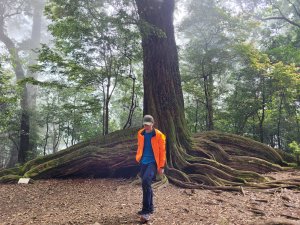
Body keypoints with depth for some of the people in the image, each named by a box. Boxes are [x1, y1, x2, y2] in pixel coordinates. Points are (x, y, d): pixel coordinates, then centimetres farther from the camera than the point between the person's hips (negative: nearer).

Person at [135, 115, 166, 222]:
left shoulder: (159, 135, -9)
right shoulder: (140, 134, 5)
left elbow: (162, 151, -7)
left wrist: (161, 166, -8)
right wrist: (138, 158, 15)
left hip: (153, 163, -6)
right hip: (143, 162, 6)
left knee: (145, 182, -24)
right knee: (146, 185, 12)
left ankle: (146, 211, -15)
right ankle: (149, 208, 30)